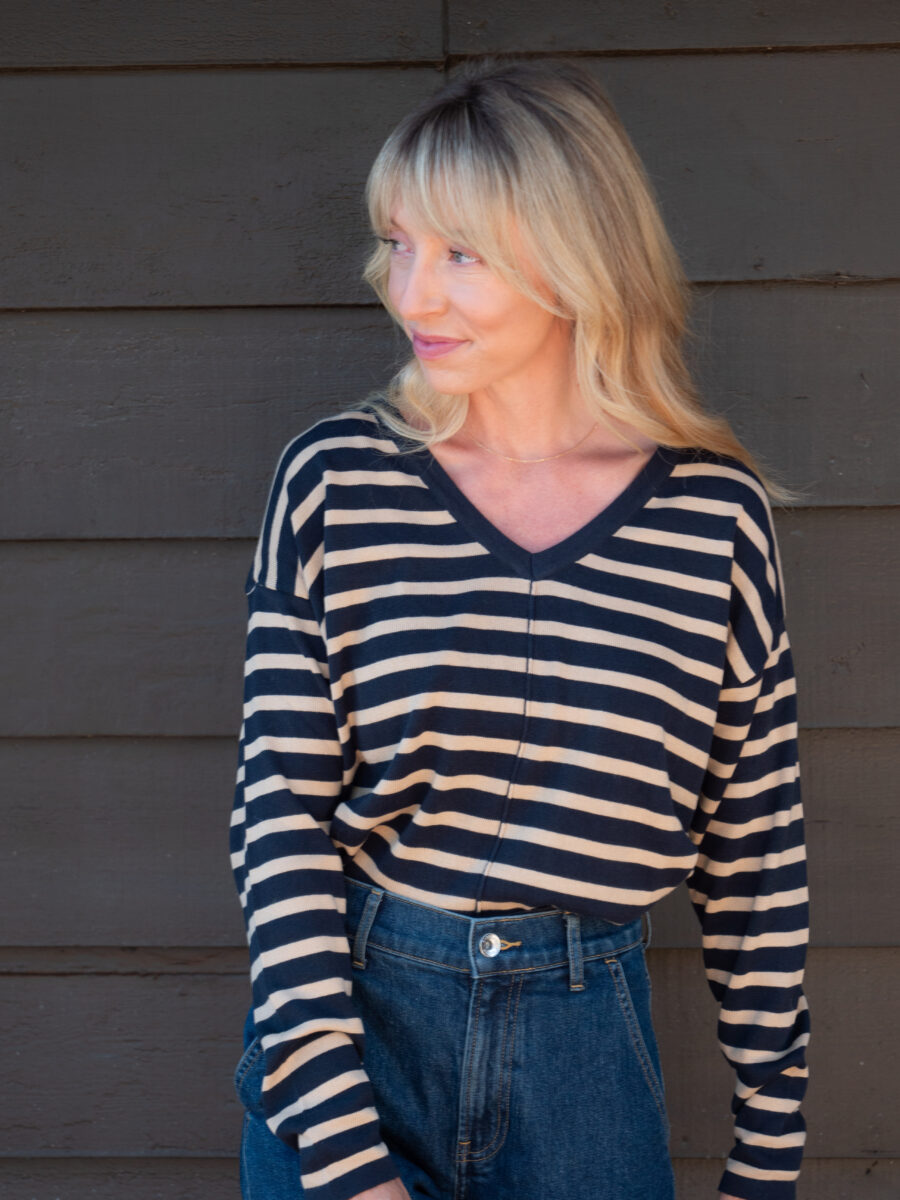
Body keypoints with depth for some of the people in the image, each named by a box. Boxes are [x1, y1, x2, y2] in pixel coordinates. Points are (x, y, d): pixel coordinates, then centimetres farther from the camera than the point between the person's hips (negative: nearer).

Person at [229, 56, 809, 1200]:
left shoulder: (718, 513, -6)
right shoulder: (333, 480, -7)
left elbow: (758, 855, 1)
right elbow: (281, 813, -8)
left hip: (587, 1038, 1)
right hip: (350, 1009, 0)